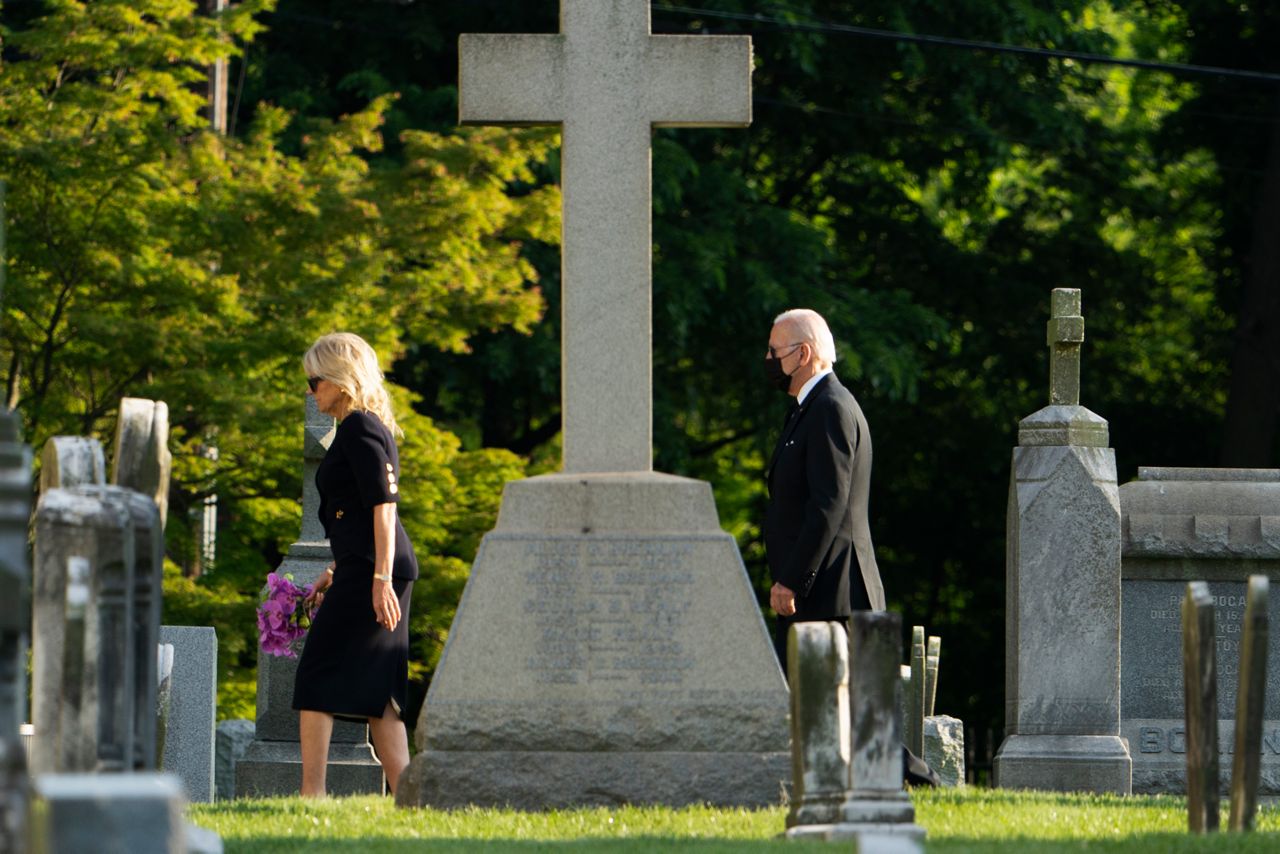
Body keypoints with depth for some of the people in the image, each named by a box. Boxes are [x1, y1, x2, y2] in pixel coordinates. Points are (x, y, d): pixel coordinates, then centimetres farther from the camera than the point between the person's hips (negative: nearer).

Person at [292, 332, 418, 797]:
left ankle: (312, 792, -9)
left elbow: (383, 506, -19)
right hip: (363, 570, 10)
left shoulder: (358, 430, -11)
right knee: (376, 689, 8)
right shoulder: (369, 428, 19)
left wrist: (381, 578, -24)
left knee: (317, 676, -6)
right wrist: (334, 571, 30)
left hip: (369, 570, -10)